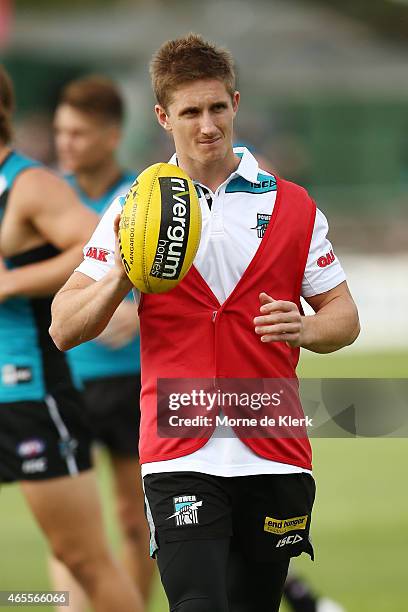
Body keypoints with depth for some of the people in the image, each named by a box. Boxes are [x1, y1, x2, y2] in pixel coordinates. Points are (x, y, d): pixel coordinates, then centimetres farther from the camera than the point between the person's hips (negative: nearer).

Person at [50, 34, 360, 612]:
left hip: (275, 456, 2)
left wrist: (305, 329, -13)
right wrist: (121, 273, -17)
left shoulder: (293, 207, 7)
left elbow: (344, 315, 10)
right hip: (180, 459, -2)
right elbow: (65, 329, 2)